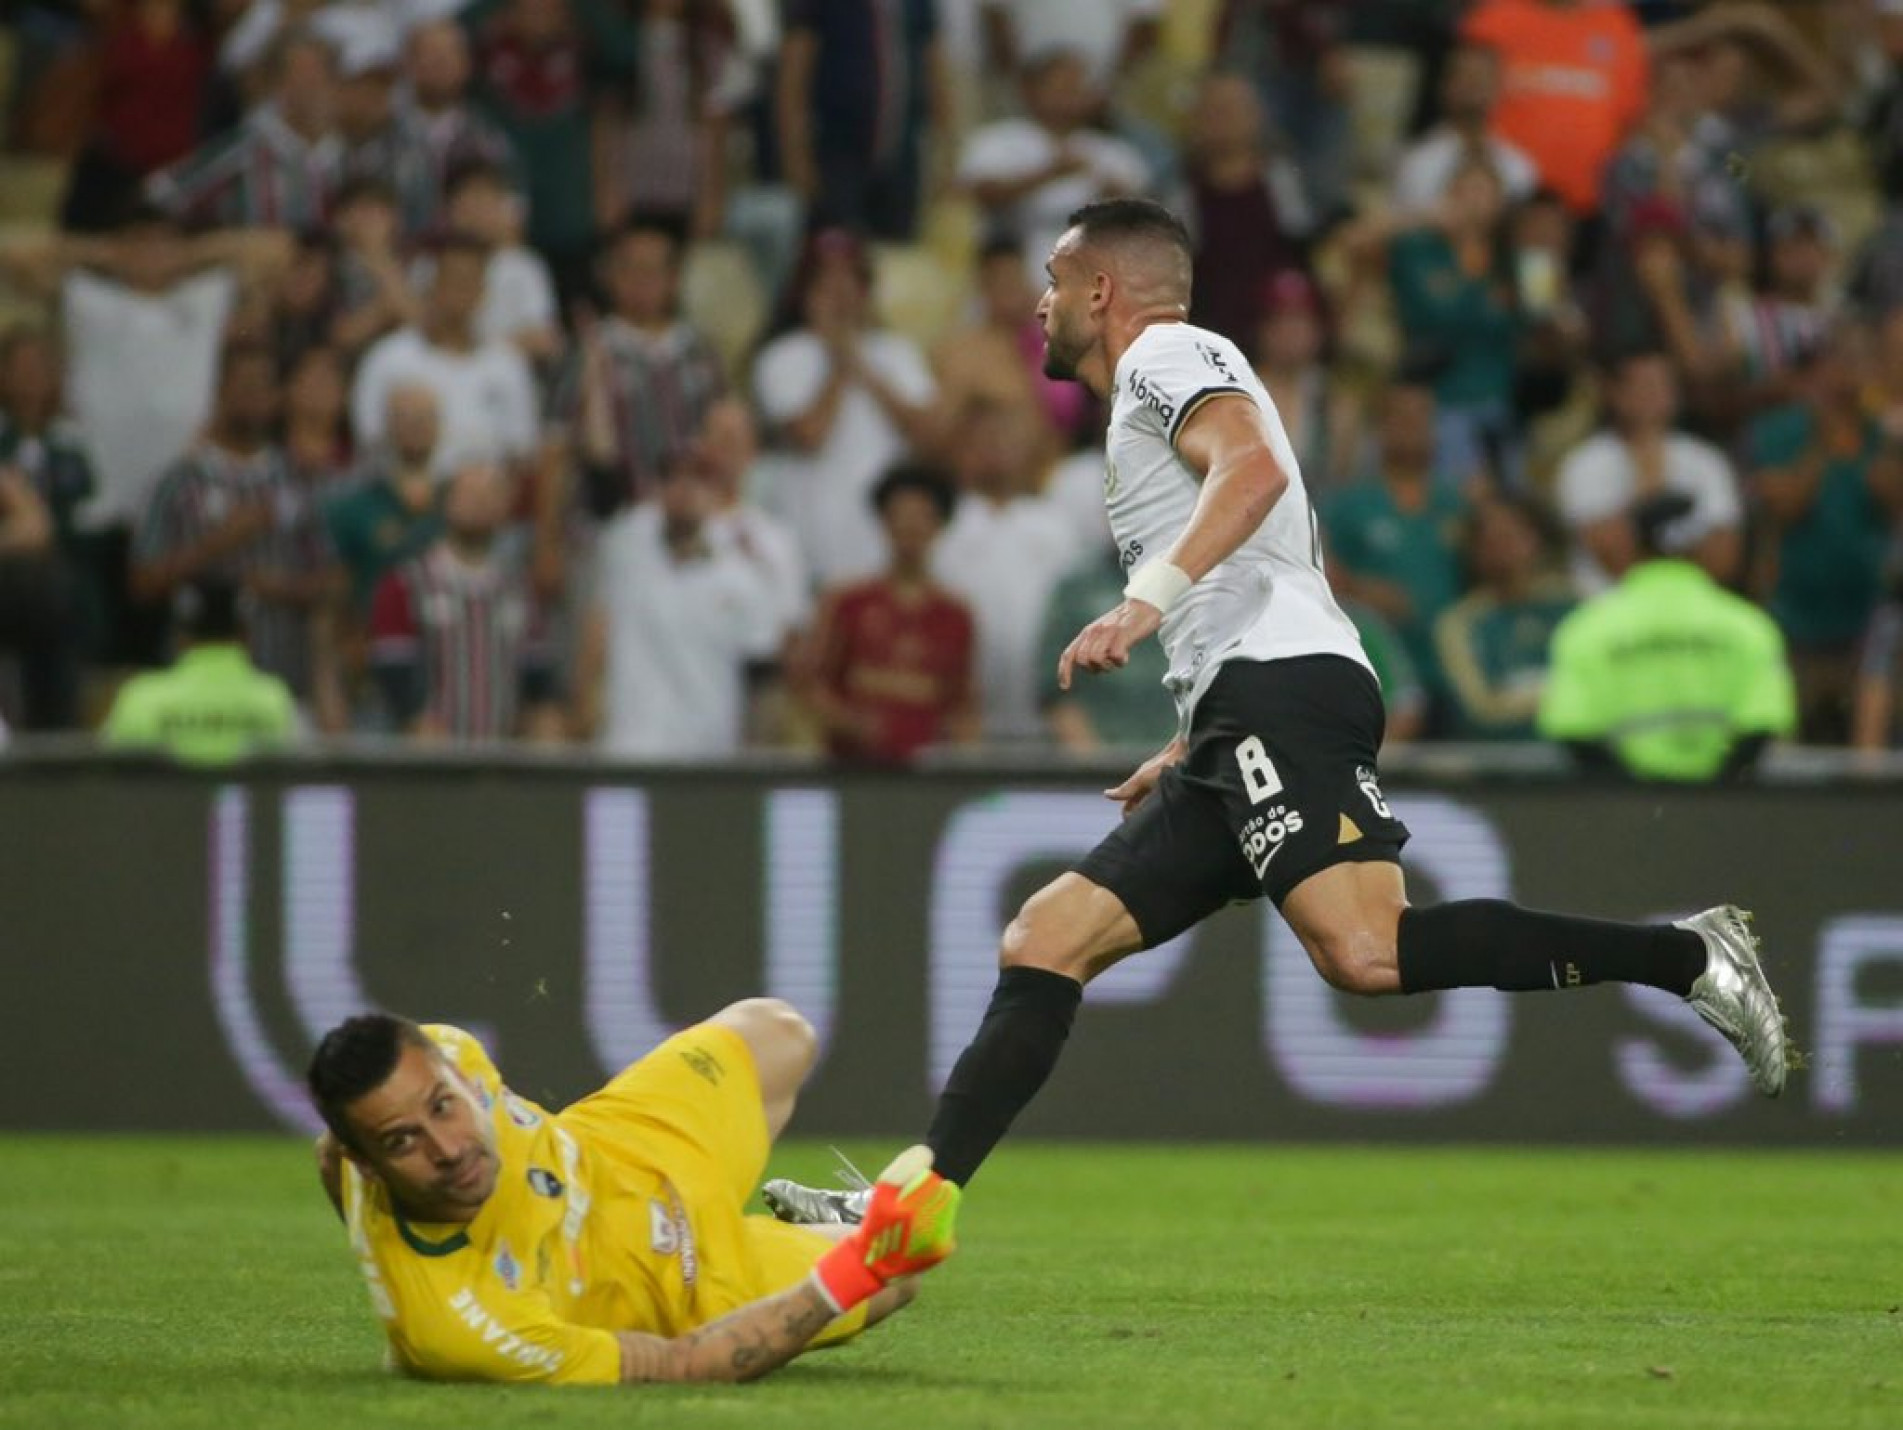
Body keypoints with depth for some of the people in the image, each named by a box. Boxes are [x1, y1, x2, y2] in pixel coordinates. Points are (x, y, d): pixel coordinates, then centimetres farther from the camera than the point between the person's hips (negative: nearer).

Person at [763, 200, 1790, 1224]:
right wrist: (1183, 755, 38)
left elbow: (1254, 468, -16)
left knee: (1364, 953, -29)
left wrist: (1148, 599, -26)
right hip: (1236, 740, 10)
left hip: (1281, 690, -10)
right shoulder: (1149, 404, 34)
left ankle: (1684, 956, -27)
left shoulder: (1168, 354, 5)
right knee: (1042, 945, 5)